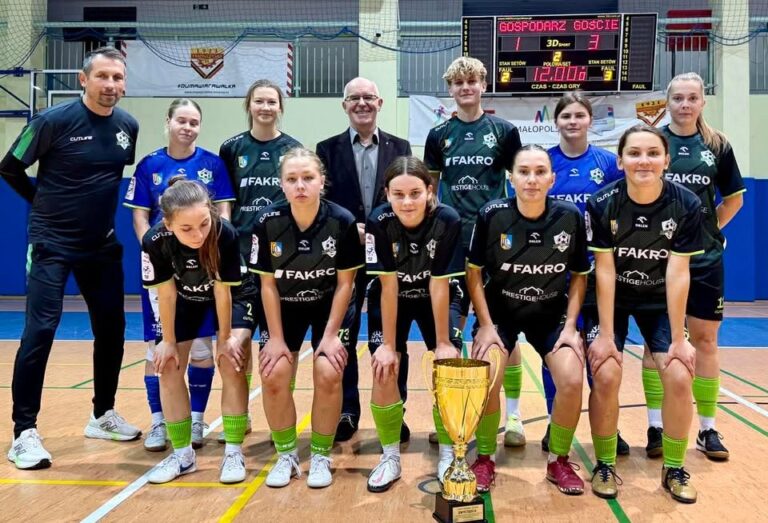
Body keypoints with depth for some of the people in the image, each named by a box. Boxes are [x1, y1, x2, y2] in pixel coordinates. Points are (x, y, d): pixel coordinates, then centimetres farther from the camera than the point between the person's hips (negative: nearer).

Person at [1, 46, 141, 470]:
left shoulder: (129, 127, 1)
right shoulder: (53, 120, -12)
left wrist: (107, 209, 9)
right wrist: (44, 202, 1)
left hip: (103, 246, 5)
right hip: (52, 244, -5)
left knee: (112, 329, 8)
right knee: (40, 331, -9)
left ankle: (103, 415, 25)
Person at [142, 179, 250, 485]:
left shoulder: (225, 234, -38)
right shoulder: (155, 241, -33)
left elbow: (222, 291, -25)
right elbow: (166, 293, -19)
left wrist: (225, 338, -14)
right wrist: (168, 341, -9)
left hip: (228, 301, -2)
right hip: (185, 303, 3)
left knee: (231, 365, -10)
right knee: (168, 370, 2)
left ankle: (234, 452, 4)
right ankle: (183, 454, 16)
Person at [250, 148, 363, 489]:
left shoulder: (342, 221, -22)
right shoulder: (267, 222, -19)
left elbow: (345, 283, -13)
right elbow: (268, 284, -10)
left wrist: (330, 334, -15)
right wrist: (276, 338, -11)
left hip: (330, 307, -1)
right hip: (285, 308, 1)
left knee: (328, 374, -17)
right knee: (273, 376, -13)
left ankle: (321, 456, 6)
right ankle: (286, 455, 10)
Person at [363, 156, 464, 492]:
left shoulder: (448, 220, -29)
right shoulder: (379, 222, -28)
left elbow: (439, 286, -22)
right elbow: (388, 287, -22)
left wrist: (443, 342, -17)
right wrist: (388, 344, -18)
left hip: (434, 300, 0)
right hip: (391, 301, 0)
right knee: (384, 372, -8)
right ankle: (390, 457, 11)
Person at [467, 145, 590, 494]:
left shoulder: (571, 216, -12)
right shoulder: (492, 214, -16)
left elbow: (580, 275, 0)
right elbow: (474, 272, -7)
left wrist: (570, 326, -8)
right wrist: (485, 326, -12)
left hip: (552, 314, 1)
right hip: (499, 312, -1)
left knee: (572, 381, -17)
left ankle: (558, 460, 10)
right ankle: (485, 459, 6)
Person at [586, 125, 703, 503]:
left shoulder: (687, 205, -18)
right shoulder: (602, 203, -21)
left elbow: (678, 274, -17)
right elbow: (604, 271, -19)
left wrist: (679, 338, -15)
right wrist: (605, 334, -19)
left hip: (660, 302, 2)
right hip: (612, 301, -1)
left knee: (679, 378, -13)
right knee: (605, 376, -18)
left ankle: (674, 470, 10)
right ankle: (605, 465, 5)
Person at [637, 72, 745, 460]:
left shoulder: (717, 146, 4)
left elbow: (734, 198, 14)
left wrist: (710, 229, 5)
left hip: (704, 259, 2)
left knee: (705, 341, 7)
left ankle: (707, 429, 19)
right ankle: (656, 427, 13)